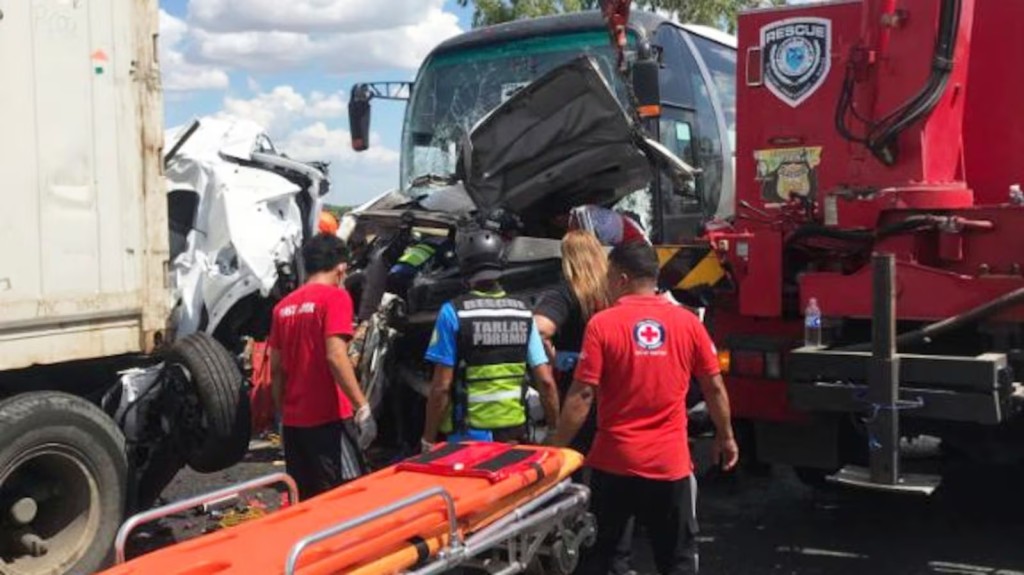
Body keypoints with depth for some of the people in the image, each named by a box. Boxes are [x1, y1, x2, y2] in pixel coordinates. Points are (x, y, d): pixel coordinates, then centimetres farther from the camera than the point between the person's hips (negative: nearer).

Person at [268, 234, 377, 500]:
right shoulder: (335, 297, -7)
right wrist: (362, 406, -17)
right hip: (329, 418, -7)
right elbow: (335, 357, -19)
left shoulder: (283, 306, 11)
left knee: (305, 501, 13)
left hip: (293, 421, 7)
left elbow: (276, 369, 13)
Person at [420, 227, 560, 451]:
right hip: (514, 431, 3)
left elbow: (441, 387, -13)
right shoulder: (522, 312, 0)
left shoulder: (454, 312, -11)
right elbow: (546, 382, -1)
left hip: (468, 434, -3)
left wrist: (428, 440, -4)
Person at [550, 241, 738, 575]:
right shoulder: (688, 322, -1)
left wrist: (557, 447, -4)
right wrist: (725, 437, 19)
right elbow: (714, 388, 5)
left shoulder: (602, 324, -9)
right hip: (670, 461, 2)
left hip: (614, 461, -1)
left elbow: (583, 395, -12)